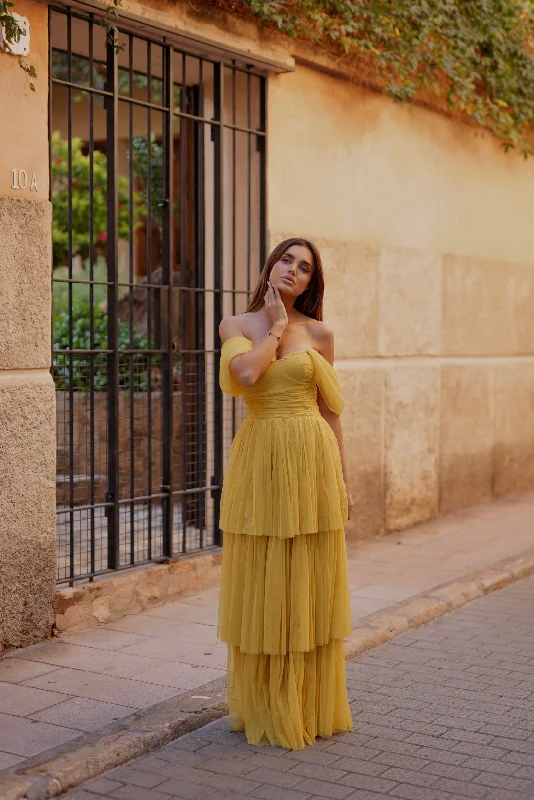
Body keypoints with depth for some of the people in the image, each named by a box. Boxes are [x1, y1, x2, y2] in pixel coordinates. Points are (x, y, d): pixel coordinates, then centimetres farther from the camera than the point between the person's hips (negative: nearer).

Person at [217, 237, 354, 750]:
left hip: (312, 460, 0)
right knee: (260, 585, 5)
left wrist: (342, 478, 5)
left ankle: (312, 705, 19)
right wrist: (276, 327, -4)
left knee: (309, 585, 5)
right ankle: (262, 706, 19)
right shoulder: (236, 325, 5)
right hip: (258, 461, 0)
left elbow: (330, 410, 8)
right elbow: (246, 373, -17)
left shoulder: (319, 333, 6)